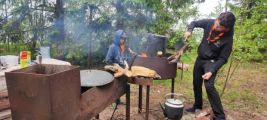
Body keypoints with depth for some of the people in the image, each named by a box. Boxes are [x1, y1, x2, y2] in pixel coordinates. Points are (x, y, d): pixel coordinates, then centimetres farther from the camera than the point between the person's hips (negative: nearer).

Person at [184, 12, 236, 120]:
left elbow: (222, 59, -18)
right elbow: (194, 23, 1)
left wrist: (211, 71, -28)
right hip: (200, 58, 6)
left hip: (211, 61, -5)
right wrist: (189, 30, -21)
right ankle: (197, 106, 35)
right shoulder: (210, 23, -15)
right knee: (196, 83, 14)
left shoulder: (228, 39, -25)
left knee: (209, 86, -21)